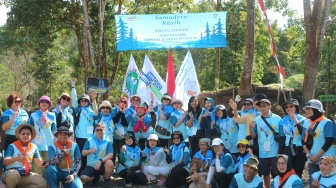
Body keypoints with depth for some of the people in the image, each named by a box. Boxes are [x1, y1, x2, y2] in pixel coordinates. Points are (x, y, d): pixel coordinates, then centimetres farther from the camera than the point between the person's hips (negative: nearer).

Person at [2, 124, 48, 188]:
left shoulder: (34, 147, 8)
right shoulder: (12, 146, -4)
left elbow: (39, 161, 5)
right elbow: (5, 162, -13)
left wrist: (45, 163, -19)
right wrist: (16, 158, -32)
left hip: (26, 175, 4)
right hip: (11, 173, -4)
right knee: (14, 173, -40)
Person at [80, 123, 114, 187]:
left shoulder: (107, 141, -5)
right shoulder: (89, 140, 2)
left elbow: (110, 155, -17)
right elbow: (83, 153, 1)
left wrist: (100, 161, -31)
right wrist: (90, 151, -21)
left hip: (102, 165, -2)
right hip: (91, 166, 2)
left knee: (109, 163, -35)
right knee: (83, 178, -25)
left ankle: (107, 180, -4)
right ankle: (95, 178, 13)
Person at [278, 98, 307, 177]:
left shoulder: (302, 120, -3)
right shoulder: (283, 121, 6)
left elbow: (304, 135, -19)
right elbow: (281, 139, 10)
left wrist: (296, 121, -22)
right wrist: (280, 154, 9)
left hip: (300, 151, -2)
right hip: (287, 151, 3)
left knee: (297, 174, 3)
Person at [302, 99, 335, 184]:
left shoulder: (327, 123, -9)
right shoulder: (306, 123, 8)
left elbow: (329, 142, -13)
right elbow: (304, 141, 8)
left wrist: (317, 156, -14)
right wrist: (308, 155, -6)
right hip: (312, 160, 5)